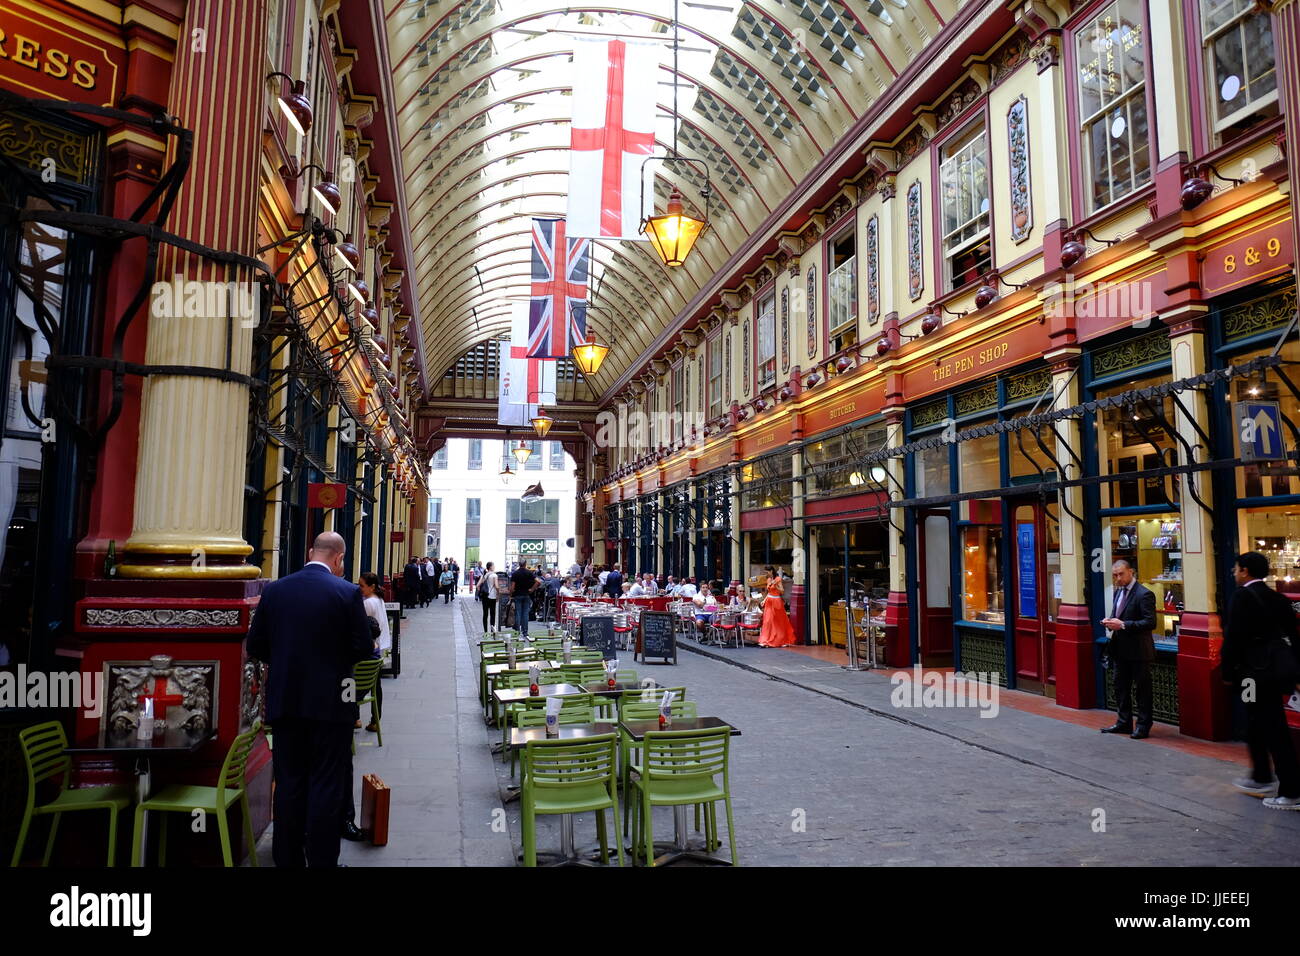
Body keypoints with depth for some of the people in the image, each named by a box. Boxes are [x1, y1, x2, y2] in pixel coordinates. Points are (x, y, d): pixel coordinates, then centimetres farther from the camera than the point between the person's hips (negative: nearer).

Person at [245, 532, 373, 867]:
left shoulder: (274, 590, -1)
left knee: (289, 784, 14)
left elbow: (255, 646, 3)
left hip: (285, 701, 4)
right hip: (330, 702, -3)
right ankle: (322, 859, 12)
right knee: (327, 786, 6)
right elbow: (364, 648, -10)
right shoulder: (348, 593, -12)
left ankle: (287, 858, 23)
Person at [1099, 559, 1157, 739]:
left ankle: (1143, 726, 13)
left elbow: (1150, 623, -20)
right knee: (1120, 687, 15)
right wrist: (1110, 622, 0)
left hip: (1138, 650, -8)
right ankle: (1124, 722, 25)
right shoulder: (1118, 592, 12)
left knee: (1143, 689, 4)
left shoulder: (1144, 594, -15)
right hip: (1120, 649, 8)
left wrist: (1123, 625, -25)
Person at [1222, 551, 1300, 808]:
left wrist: (1228, 671, -7)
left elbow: (1234, 638, -16)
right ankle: (1260, 779, 32)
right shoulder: (1277, 598, 11)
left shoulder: (1242, 595, -13)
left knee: (1275, 731, -2)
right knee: (1257, 725, 21)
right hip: (1278, 669, 9)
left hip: (1257, 671, -9)